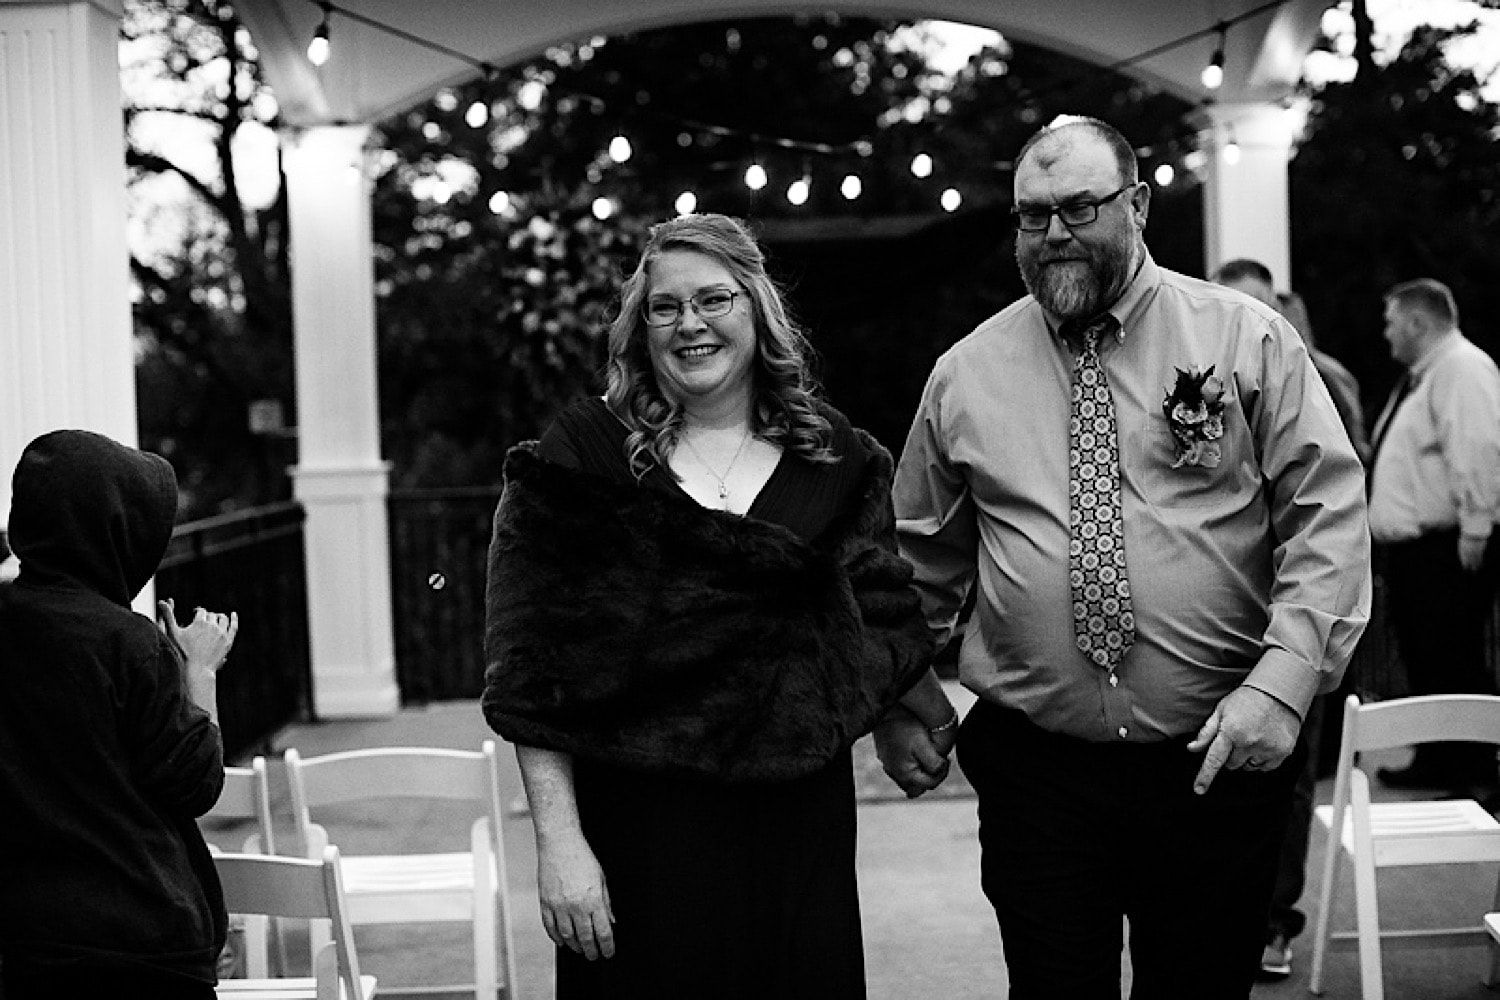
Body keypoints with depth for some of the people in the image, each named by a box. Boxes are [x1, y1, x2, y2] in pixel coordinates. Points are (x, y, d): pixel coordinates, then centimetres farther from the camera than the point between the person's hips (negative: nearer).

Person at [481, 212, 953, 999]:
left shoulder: (831, 459, 5)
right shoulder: (582, 459, -5)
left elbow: (880, 613, 18)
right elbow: (531, 670, -8)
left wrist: (941, 722, 25)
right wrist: (559, 840, -14)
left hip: (800, 817, 3)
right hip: (643, 823, -3)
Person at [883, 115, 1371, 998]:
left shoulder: (1249, 341, -1)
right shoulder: (965, 374, 4)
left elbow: (1329, 515, -7)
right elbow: (921, 554, 14)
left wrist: (1284, 679, -19)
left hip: (1221, 760, 0)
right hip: (1033, 767, 1)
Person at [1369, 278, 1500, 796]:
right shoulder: (1419, 376, 18)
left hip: (1446, 550, -10)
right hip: (1407, 548, 10)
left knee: (1455, 666, -6)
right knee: (1420, 661, 16)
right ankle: (1434, 763, 27)